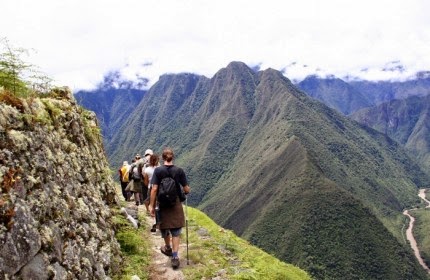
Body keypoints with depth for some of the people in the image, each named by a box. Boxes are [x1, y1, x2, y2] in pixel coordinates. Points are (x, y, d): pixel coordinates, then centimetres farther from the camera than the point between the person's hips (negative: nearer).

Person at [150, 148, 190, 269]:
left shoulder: (158, 170, -10)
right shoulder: (179, 170, -8)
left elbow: (154, 189, -13)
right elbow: (187, 190, -5)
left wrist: (152, 206, -6)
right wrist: (184, 193, 18)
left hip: (163, 205, 0)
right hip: (176, 205, 0)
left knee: (164, 228, 22)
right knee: (176, 232, 9)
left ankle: (168, 249, 44)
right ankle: (175, 257, 1)